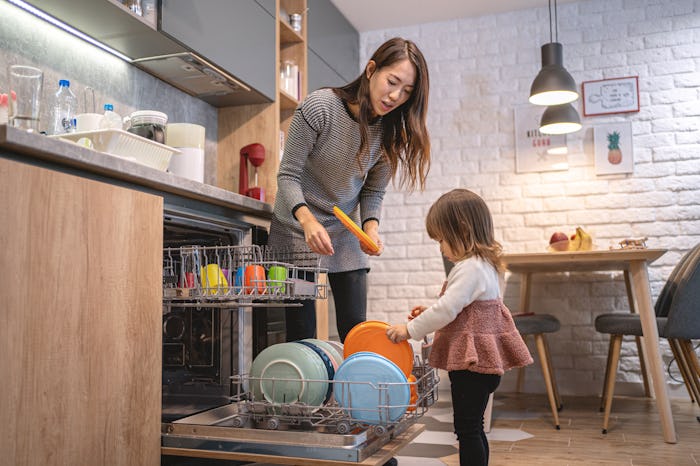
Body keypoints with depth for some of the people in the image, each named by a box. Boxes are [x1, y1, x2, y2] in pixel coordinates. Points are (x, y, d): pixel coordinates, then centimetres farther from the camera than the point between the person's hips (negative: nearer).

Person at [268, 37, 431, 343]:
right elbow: (288, 176, -18)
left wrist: (371, 227, -17)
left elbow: (373, 191, 3)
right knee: (301, 334, -3)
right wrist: (308, 220, -35)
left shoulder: (390, 131, -6)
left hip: (346, 236, 4)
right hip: (298, 230, -4)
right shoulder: (320, 106, -21)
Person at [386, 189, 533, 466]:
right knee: (472, 428, 18)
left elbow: (447, 309, -22)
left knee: (467, 428, -4)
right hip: (477, 359, 11)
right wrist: (428, 315, 11)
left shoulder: (470, 269, -18)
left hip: (471, 361, -11)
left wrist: (411, 330, -13)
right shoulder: (483, 265, 15)